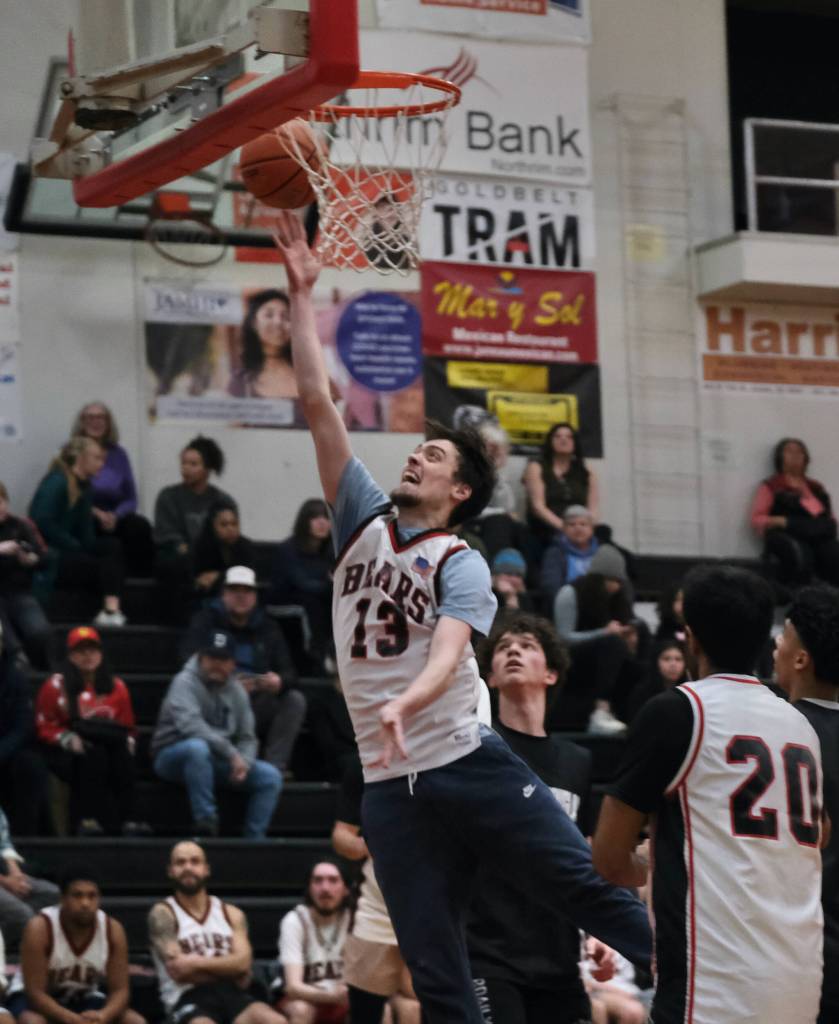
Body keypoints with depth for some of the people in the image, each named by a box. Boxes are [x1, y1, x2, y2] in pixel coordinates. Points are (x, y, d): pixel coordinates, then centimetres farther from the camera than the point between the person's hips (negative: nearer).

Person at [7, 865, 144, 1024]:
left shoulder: (112, 930, -15)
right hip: (41, 1000, -4)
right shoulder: (39, 929, -26)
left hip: (84, 999, 4)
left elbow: (119, 990, -13)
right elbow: (35, 992, -27)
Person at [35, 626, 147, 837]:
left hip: (110, 747, 3)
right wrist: (68, 739, -17)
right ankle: (88, 819, -38)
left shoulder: (117, 687, 14)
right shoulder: (56, 686, 4)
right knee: (94, 754, -35)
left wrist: (127, 742, -4)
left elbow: (128, 728, 19)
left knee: (124, 756, -30)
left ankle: (126, 819, -34)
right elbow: (44, 727, 1)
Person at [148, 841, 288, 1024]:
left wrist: (198, 963, -11)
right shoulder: (163, 914, 5)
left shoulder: (232, 914, 18)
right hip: (188, 997, -4)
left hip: (232, 994, 4)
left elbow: (242, 962, 1)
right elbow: (179, 971, -8)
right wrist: (228, 970, -2)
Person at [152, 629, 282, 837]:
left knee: (270, 776, -8)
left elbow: (247, 738, 10)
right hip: (173, 756, -6)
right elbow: (191, 726, -27)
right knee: (197, 747, -40)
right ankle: (205, 822, -36)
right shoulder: (185, 683, -12)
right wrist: (231, 753, -30)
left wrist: (244, 763, -13)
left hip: (217, 763, 6)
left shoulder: (236, 691, 9)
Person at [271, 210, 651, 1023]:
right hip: (391, 786, 4)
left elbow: (447, 654, -21)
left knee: (593, 891, -10)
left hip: (471, 763, -4)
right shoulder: (364, 520, 11)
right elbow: (317, 404, 7)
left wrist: (402, 705, -42)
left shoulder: (462, 566, -3)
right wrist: (300, 294, 3)